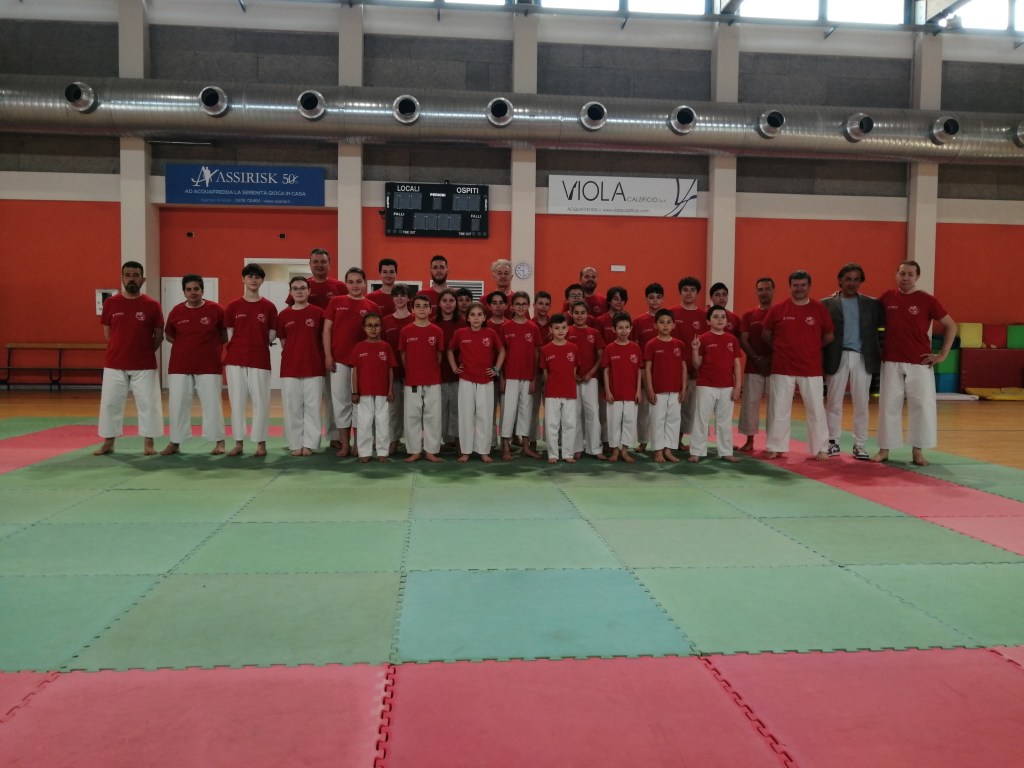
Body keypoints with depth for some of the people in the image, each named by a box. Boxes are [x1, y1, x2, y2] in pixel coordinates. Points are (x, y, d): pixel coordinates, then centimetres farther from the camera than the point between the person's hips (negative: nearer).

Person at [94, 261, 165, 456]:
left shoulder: (152, 305, -3)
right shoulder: (110, 303, 1)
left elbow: (159, 335, 3)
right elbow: (107, 332, 9)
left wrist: (144, 352, 1)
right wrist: (122, 350, 4)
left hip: (144, 365, -2)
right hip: (114, 364, 2)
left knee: (148, 403, 1)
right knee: (110, 403, 7)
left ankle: (148, 443, 13)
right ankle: (108, 443, 20)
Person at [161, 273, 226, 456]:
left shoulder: (215, 309, -5)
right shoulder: (176, 311, 0)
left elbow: (225, 335, 6)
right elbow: (168, 336, 13)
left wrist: (212, 348, 0)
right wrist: (186, 346, 3)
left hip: (208, 366, -2)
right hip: (180, 366, 2)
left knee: (212, 403, 1)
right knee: (177, 404, 6)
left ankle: (219, 441, 12)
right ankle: (174, 442, 19)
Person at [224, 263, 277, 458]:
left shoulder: (269, 306, 2)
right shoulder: (233, 306, 5)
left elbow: (272, 335, 6)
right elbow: (229, 334, 8)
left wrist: (257, 345, 3)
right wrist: (241, 347, 3)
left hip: (260, 360, -1)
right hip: (235, 360, 1)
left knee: (261, 402, 0)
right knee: (237, 402, 6)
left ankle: (261, 443, 10)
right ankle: (238, 443, 14)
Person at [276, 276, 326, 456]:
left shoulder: (318, 313, -1)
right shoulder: (284, 315, 5)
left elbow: (324, 340, 6)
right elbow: (283, 342, 13)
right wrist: (295, 354, 6)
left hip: (314, 368, -2)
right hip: (289, 369, 2)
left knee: (312, 407, 1)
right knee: (292, 408, 4)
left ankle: (310, 444, 9)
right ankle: (295, 444, 13)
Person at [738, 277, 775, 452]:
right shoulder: (748, 315, 7)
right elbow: (743, 341, 1)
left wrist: (771, 359, -13)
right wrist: (757, 359, -11)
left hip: (775, 367, -1)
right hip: (753, 367, 1)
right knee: (750, 403, 2)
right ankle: (749, 440, 12)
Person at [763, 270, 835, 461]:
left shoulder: (820, 309, -1)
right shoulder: (777, 309, -1)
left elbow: (829, 336, 7)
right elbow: (766, 335, 8)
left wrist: (812, 348, 5)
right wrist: (782, 349, 5)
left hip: (811, 369, 0)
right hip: (782, 368, 0)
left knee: (816, 409, 5)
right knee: (779, 409, 6)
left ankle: (820, 448, 17)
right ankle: (776, 448, 17)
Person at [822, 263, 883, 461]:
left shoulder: (872, 304, 7)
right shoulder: (827, 304, -1)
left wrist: (880, 350, -5)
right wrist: (822, 360, -12)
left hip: (863, 358, 2)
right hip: (838, 357, -2)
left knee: (861, 404, 6)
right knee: (834, 403, 6)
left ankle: (859, 446, 15)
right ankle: (833, 442, 18)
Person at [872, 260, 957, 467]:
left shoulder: (927, 300, -3)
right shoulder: (887, 297, 2)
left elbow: (951, 326, 3)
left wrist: (942, 354, -1)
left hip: (919, 363, -1)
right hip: (891, 362, 1)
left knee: (923, 406, 1)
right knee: (888, 406, 6)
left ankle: (918, 451, 12)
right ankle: (884, 449, 15)